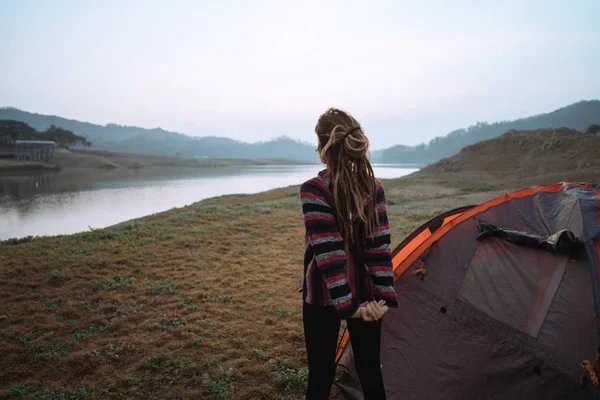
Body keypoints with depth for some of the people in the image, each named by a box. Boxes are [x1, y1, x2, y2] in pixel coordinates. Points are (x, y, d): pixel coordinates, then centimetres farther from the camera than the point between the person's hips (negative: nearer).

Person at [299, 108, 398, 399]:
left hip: (324, 295, -4)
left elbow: (327, 250, -20)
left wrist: (346, 304, -15)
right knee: (370, 371, 18)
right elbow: (380, 245, -7)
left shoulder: (313, 189, -17)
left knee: (321, 375, 11)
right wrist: (383, 296, -6)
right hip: (365, 293, 4)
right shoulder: (374, 188, -3)